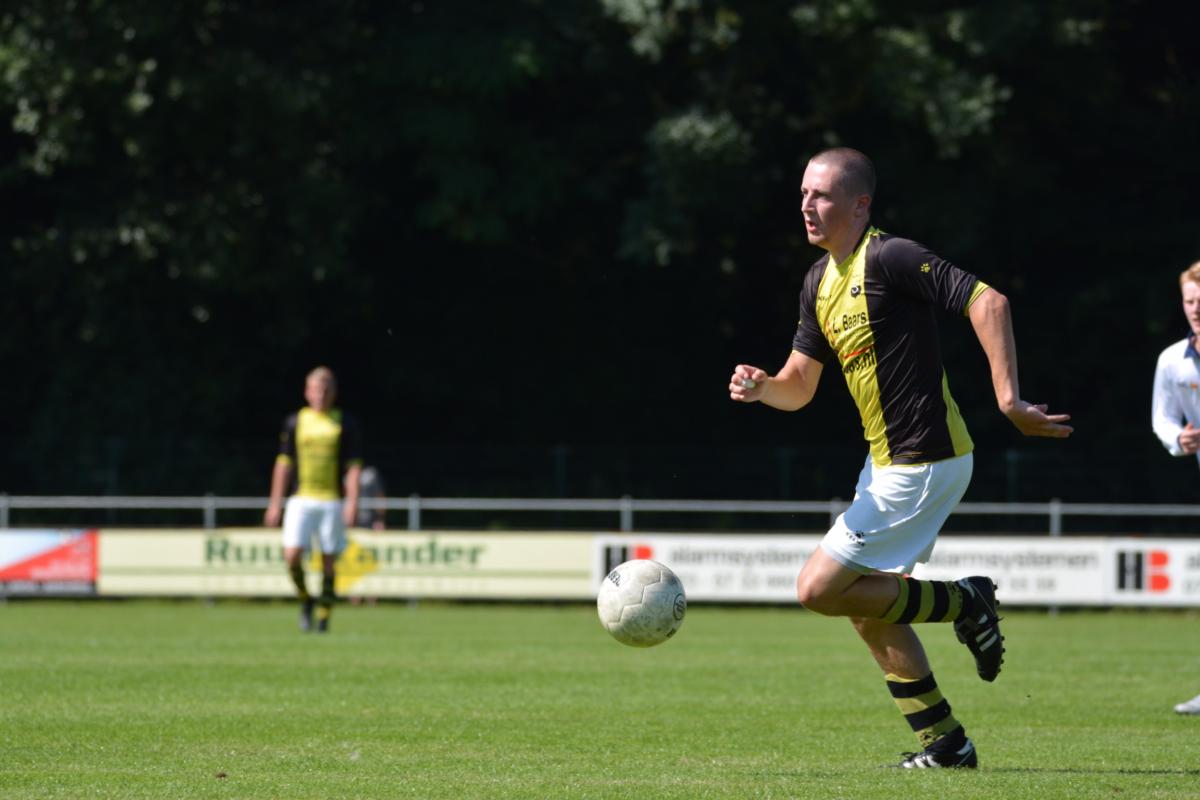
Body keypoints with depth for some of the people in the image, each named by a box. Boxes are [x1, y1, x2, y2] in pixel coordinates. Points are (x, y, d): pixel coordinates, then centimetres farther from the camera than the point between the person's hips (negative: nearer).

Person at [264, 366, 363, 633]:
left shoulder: (345, 423, 3)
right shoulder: (295, 423, 7)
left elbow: (353, 466, 0)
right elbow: (284, 463, 11)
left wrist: (352, 502, -11)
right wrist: (275, 503, 8)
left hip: (333, 501, -1)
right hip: (301, 500, 1)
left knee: (328, 562, 0)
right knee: (292, 556, -13)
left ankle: (324, 616, 10)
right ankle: (305, 601, 12)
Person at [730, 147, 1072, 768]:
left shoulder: (889, 259, -18)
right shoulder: (820, 281, 11)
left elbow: (987, 302, -25)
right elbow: (799, 385, 15)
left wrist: (1008, 399, -30)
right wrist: (759, 386, -8)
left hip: (922, 463, -10)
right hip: (886, 461, 10)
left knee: (820, 588, -10)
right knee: (870, 614, 13)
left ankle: (963, 603, 2)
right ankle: (944, 743, 20)